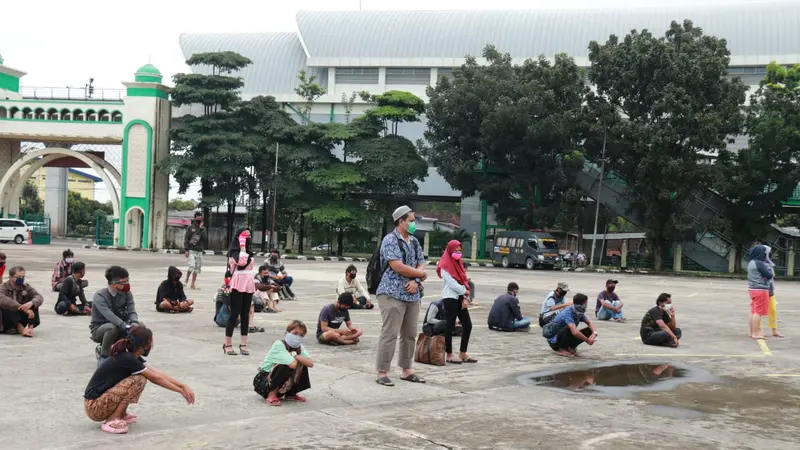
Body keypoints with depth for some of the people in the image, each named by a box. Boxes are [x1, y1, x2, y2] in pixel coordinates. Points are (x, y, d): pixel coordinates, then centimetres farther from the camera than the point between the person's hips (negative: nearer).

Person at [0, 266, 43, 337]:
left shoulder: (26, 287, 3)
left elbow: (39, 297, -11)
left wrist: (31, 303, -36)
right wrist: (23, 308, -42)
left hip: (20, 318, 4)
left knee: (34, 303, -14)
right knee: (6, 305, -31)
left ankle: (30, 328, -26)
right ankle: (21, 329, -35)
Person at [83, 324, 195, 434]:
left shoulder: (132, 357, 6)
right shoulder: (127, 359, -20)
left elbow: (159, 374, 6)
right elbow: (156, 378, -11)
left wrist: (183, 386, 2)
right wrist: (181, 391, -1)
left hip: (102, 398, 9)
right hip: (94, 408, -9)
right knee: (139, 380, -19)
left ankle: (122, 415, 12)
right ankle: (112, 421, -13)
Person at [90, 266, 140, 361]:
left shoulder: (126, 294, -5)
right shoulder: (99, 296, -23)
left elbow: (131, 312, -14)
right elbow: (109, 315, -37)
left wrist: (134, 323, -38)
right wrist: (126, 327, -50)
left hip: (120, 328, 6)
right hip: (99, 330, -6)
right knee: (113, 327, -38)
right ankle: (103, 355, -14)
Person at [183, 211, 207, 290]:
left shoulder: (203, 228, 10)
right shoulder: (190, 227, 1)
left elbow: (205, 238, -4)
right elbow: (186, 238, -2)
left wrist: (201, 229, -9)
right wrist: (186, 250, -10)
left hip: (199, 251, 4)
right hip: (191, 250, -4)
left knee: (197, 268, 4)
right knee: (192, 265, -18)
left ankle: (193, 284, 12)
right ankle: (186, 280, 2)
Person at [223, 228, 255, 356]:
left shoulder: (248, 252, 17)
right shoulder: (234, 251, -7)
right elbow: (241, 261, -26)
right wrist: (242, 245, -15)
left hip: (248, 284, 7)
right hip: (238, 284, -7)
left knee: (245, 314, 7)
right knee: (235, 314, -6)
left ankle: (243, 345, 9)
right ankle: (227, 344, 1)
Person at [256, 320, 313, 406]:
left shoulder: (300, 347, -2)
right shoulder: (279, 345, -25)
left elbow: (311, 363, -17)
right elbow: (293, 364, -37)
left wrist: (295, 356, -23)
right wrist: (294, 357, -16)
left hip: (280, 385, 7)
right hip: (263, 380, -7)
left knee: (302, 364, -8)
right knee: (286, 366, -31)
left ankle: (291, 394, 9)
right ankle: (271, 395, -14)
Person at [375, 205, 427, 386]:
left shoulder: (414, 241, 14)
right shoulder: (390, 240, -10)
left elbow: (421, 265, 11)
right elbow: (398, 267, -19)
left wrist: (416, 281, -11)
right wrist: (421, 274, -6)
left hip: (412, 295, 8)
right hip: (393, 294, -8)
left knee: (410, 335, 11)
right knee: (389, 334, -8)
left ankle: (406, 370, 20)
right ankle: (382, 373, -3)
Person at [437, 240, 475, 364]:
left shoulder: (459, 263, 16)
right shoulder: (445, 266, -8)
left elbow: (464, 281, 10)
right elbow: (452, 284, -15)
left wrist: (465, 298, -1)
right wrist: (465, 291, -3)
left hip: (460, 298, 8)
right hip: (450, 298, -8)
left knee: (468, 325, 6)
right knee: (450, 327, -4)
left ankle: (463, 354, 15)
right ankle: (449, 355, 3)